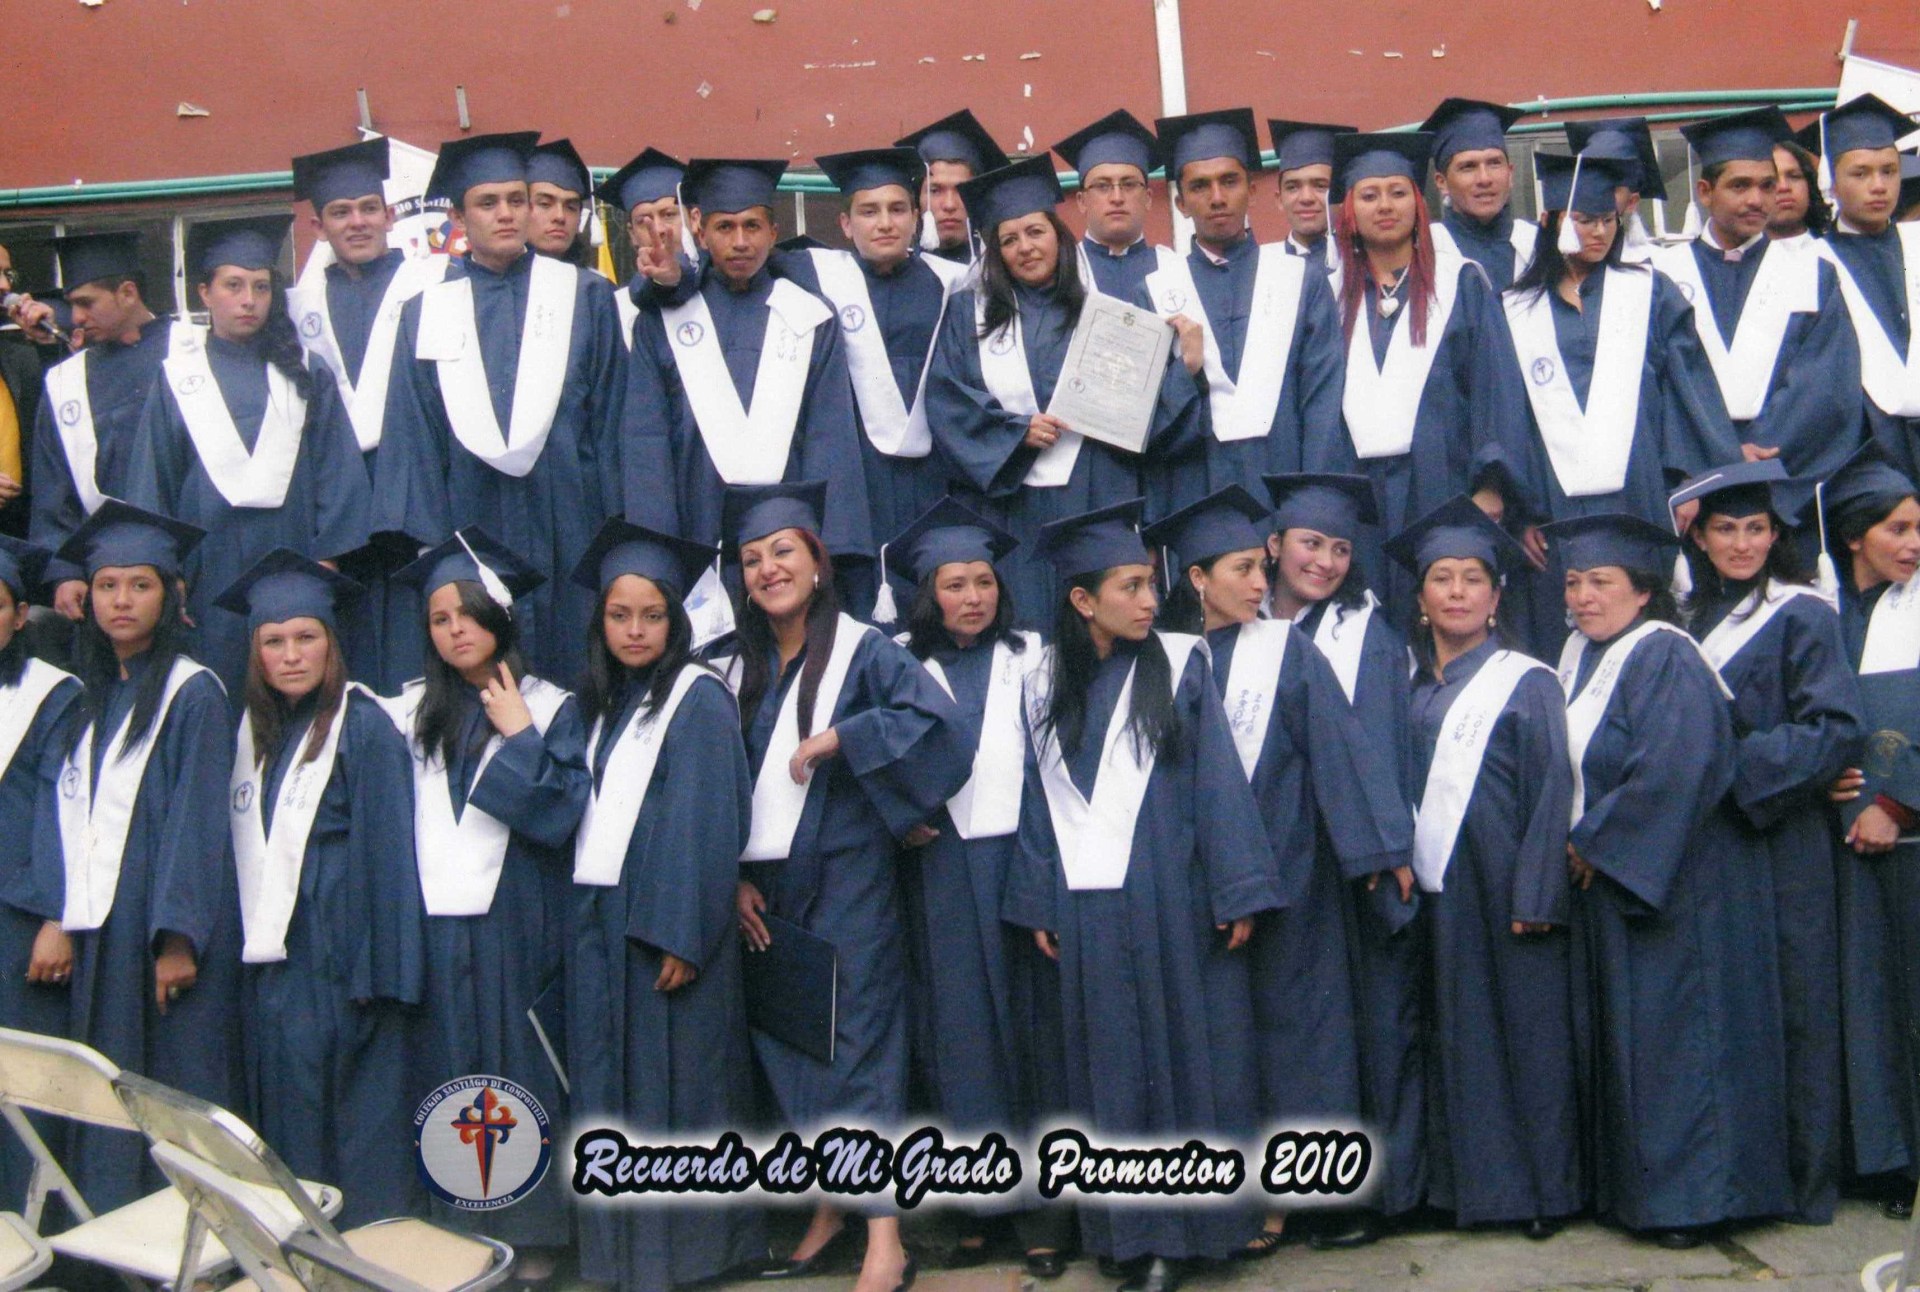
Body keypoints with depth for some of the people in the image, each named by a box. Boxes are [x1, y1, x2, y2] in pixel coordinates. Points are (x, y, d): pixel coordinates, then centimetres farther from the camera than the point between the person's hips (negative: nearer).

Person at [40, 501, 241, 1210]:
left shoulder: (192, 692, -6)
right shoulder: (89, 698, 14)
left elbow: (196, 823, -12)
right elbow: (63, 812, 13)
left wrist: (178, 937, -17)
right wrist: (54, 917, 3)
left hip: (163, 931, -6)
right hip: (97, 930, 6)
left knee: (176, 1091, -1)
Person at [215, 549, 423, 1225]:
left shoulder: (363, 726, -7)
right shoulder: (253, 730, 12)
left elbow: (385, 853, -10)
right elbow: (244, 848, 15)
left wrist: (377, 971, -14)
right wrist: (241, 950, 7)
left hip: (339, 959, -6)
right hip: (267, 959, 6)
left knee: (351, 1120, -1)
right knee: (283, 1115, 10)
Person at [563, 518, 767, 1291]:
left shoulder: (697, 700, -7)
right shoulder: (605, 705, 15)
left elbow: (705, 825, -13)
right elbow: (589, 814, 15)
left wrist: (681, 934, -19)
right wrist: (583, 914, 6)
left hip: (663, 923, -7)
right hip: (598, 920, 7)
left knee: (671, 1081, -1)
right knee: (611, 1081, 9)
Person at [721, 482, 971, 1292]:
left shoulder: (862, 651, -4)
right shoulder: (742, 669, 12)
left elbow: (942, 726, -17)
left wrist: (840, 738, -20)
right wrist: (735, 878, 2)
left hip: (846, 883, -5)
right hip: (765, 890, 5)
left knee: (858, 1047, -6)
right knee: (787, 1050, 8)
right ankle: (830, 1213, 22)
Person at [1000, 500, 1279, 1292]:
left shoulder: (1180, 665, -1)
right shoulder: (1047, 686, 7)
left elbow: (1218, 782, -5)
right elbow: (1039, 802, 8)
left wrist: (1235, 892, -10)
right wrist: (1039, 906, 4)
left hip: (1173, 903, -2)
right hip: (1088, 911, 3)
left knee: (1185, 1058, 3)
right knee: (1110, 1070, 8)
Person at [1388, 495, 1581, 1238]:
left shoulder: (1526, 683, 0)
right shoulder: (1410, 691, 12)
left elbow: (1552, 792, -6)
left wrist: (1535, 896, -13)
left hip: (1505, 888, -4)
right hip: (1436, 888, 4)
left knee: (1527, 1027, 1)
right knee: (1457, 1033, 8)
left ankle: (1543, 1186, 12)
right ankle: (1475, 1181, 18)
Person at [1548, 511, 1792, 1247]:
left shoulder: (1664, 660, -16)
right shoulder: (1581, 654, 10)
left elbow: (1673, 772, -26)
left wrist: (1595, 843, -17)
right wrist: (1583, 845, 5)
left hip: (1674, 884, -9)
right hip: (1607, 879, 9)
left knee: (1676, 1034, -2)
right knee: (1617, 1035, 12)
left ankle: (1690, 1196, 7)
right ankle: (1630, 1185, 22)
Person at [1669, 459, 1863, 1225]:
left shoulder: (1801, 615, -4)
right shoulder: (1693, 617, 14)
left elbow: (1836, 729, -13)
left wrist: (1735, 763, -16)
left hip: (1780, 841, -5)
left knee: (1789, 1009, 0)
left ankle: (1804, 1181, 9)